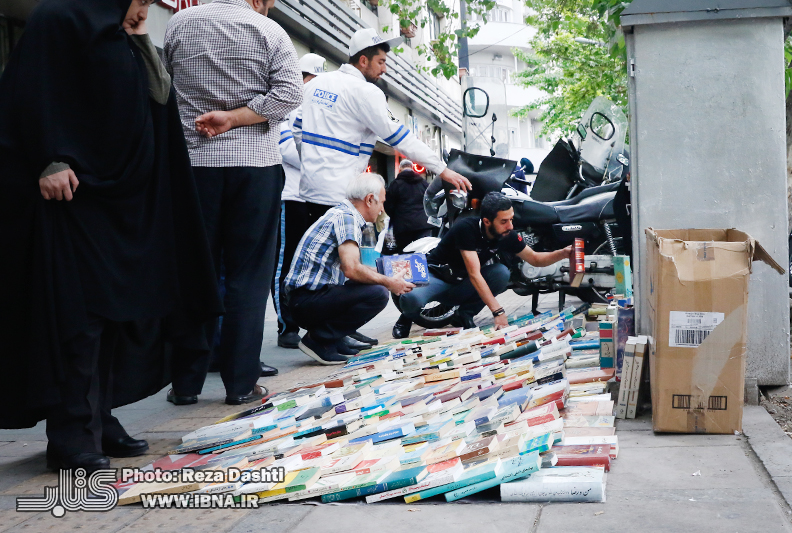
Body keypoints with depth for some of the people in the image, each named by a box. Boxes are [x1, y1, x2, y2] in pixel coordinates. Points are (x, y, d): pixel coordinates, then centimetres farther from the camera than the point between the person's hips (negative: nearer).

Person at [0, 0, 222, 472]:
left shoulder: (129, 45, 22)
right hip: (74, 191, -9)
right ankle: (72, 435, -7)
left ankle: (101, 422, 15)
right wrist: (52, 162, -23)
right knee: (78, 312, -11)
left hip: (123, 199, 9)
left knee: (118, 311, 7)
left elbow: (155, 101, 21)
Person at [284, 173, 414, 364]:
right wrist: (388, 282, -10)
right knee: (378, 293, -20)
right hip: (307, 299, -10)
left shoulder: (342, 213, 18)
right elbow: (351, 270, -24)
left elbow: (348, 265, 29)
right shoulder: (347, 218, -13)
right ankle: (319, 339, -12)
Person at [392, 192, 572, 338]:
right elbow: (474, 274, -34)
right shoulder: (466, 228, -29)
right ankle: (407, 317, 2)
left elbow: (535, 259, 3)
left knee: (502, 273, -23)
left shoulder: (508, 236, -11)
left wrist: (562, 253, -18)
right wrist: (498, 312, -38)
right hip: (435, 277, -5)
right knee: (412, 299, -38)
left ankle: (465, 314, -3)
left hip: (462, 285, 5)